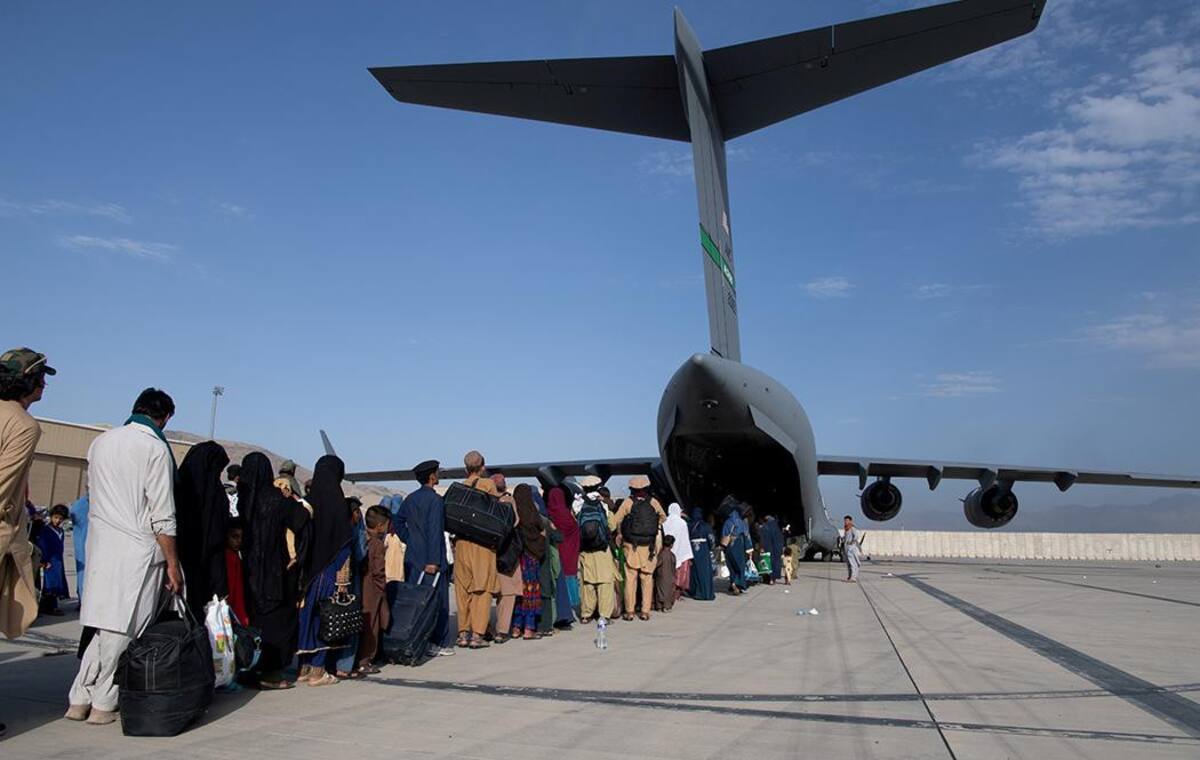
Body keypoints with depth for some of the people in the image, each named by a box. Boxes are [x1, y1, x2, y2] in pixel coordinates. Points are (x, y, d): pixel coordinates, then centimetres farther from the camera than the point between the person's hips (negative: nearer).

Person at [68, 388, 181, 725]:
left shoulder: (100, 442, 11)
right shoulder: (155, 448, -10)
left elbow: (91, 490, 19)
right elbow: (162, 516, -11)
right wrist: (173, 564, -5)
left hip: (99, 545, 6)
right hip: (137, 549, -6)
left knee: (104, 624, 14)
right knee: (124, 628, 2)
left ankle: (79, 699, 17)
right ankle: (104, 704, 8)